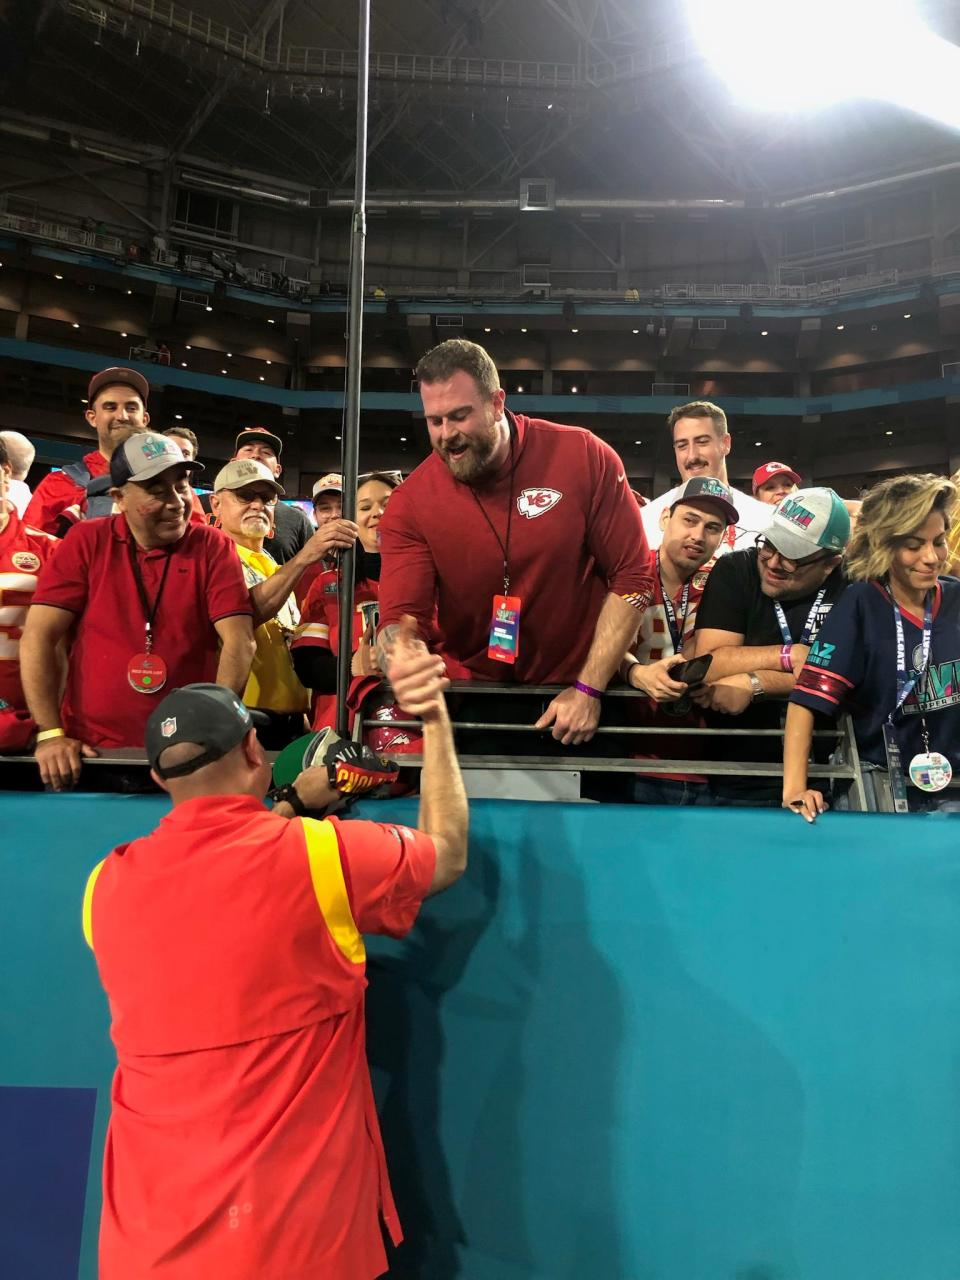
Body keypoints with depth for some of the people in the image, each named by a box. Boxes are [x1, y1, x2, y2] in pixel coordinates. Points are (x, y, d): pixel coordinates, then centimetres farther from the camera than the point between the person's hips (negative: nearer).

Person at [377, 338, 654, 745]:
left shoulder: (586, 459, -10)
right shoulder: (410, 504, -8)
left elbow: (632, 577, -7)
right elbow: (400, 618, -12)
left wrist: (589, 689, -11)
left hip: (576, 691, -1)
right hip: (470, 692, 1)